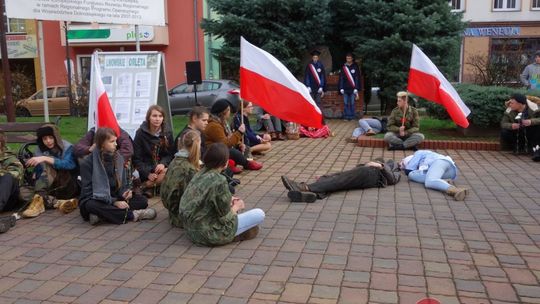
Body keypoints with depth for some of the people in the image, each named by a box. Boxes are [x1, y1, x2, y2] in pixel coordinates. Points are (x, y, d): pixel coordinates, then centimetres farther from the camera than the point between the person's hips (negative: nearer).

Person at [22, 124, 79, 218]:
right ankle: (57, 202, -43)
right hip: (50, 187, 4)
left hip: (67, 187, -4)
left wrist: (46, 159, -32)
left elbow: (69, 164, -23)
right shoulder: (40, 150, 9)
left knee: (48, 164, -27)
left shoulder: (67, 147, -4)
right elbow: (38, 172, 10)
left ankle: (40, 200, -42)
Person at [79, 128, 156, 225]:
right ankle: (131, 215, -28)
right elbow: (89, 191, -14)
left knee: (142, 200, -17)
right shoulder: (87, 163, -10)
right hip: (93, 200, -5)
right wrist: (114, 202, -25)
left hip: (114, 198, 5)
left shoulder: (118, 158, 5)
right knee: (92, 206, -40)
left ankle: (101, 216, -30)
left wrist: (125, 192, -15)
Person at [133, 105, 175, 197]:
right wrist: (148, 174, -17)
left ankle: (147, 185, -12)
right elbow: (136, 159, -5)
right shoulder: (141, 133, -4)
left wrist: (163, 163, -16)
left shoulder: (167, 134, 6)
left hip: (161, 167, 4)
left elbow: (170, 154, 6)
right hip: (147, 170, -4)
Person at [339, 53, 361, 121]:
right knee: (346, 104, 3)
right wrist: (341, 88, -1)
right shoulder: (344, 67, 7)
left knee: (352, 103, 0)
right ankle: (346, 116, 9)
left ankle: (352, 116, 8)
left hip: (352, 89, -2)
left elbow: (357, 78, -2)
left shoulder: (355, 67, 2)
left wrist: (356, 89, -9)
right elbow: (341, 78, 6)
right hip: (345, 88, 2)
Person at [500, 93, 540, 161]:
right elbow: (503, 123, -14)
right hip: (517, 134, 2)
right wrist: (511, 126, -36)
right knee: (504, 132, -23)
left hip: (531, 135, -2)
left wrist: (531, 122, -44)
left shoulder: (533, 108, -18)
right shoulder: (509, 111, -11)